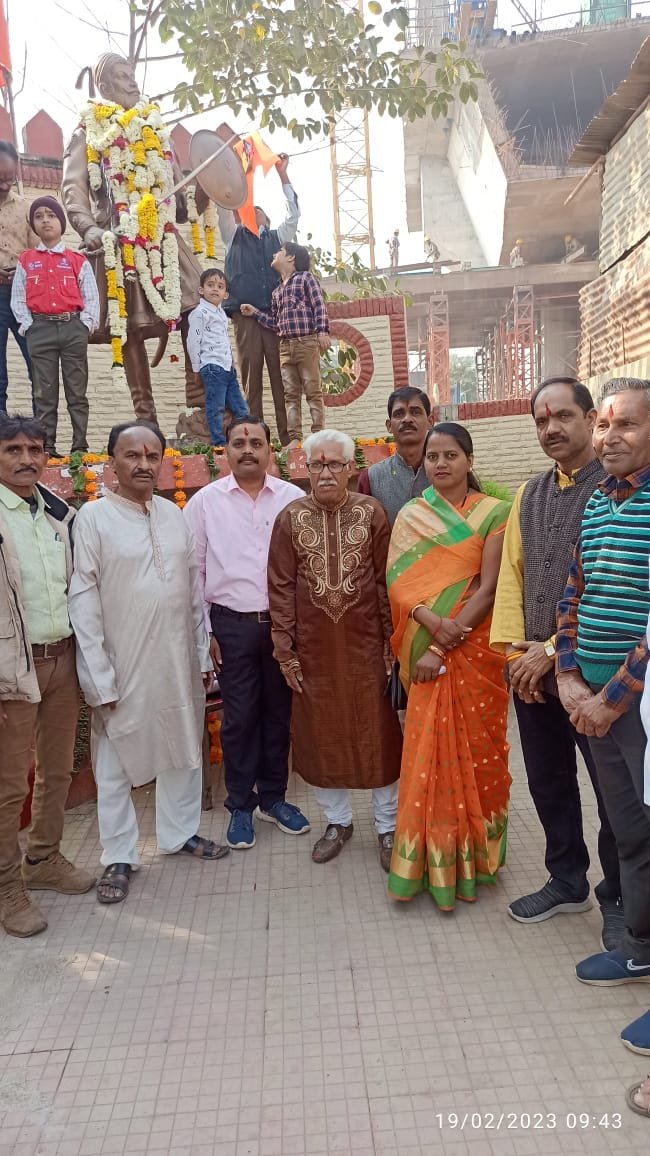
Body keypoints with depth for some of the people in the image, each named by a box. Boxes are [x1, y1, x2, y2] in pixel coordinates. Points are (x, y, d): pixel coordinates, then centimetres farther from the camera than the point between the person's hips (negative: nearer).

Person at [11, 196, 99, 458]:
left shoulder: (78, 260, 7)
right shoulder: (25, 261, 10)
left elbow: (91, 297, 5)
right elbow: (18, 298, 8)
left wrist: (85, 325, -6)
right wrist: (28, 325, -4)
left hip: (73, 328, -1)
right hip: (40, 330, 1)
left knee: (77, 391, 1)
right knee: (44, 392, 2)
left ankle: (80, 446, 5)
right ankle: (47, 447, 6)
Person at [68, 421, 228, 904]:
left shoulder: (174, 515, 6)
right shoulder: (93, 517, -8)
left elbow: (195, 588, 9)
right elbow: (84, 601, -10)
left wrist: (203, 656, 8)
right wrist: (99, 678, -13)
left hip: (179, 661, 5)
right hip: (123, 665, -4)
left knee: (184, 750, 17)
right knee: (115, 764, 8)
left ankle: (181, 833, 37)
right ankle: (119, 857, 25)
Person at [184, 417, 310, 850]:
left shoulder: (294, 498, 0)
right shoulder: (205, 501, 0)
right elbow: (193, 570, 2)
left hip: (284, 622, 1)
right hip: (232, 625, -1)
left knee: (279, 712, 12)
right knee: (239, 717, 7)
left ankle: (273, 797, 30)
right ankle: (241, 805, 23)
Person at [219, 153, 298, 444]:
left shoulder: (278, 238, 23)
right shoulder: (235, 236, 20)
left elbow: (294, 212, 14)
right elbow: (224, 205, 9)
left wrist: (282, 174, 8)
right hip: (246, 316, -1)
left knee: (281, 376, -5)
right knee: (251, 377, -6)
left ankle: (287, 436, -7)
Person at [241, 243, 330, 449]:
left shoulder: (306, 277, 6)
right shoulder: (277, 291, 22)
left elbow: (319, 306, -5)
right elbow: (275, 322, 20)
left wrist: (322, 331, -16)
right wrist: (255, 313, 10)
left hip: (307, 342, -6)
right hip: (285, 346, 6)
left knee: (313, 390, -6)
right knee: (291, 394, 1)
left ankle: (318, 435, -7)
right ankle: (295, 437, 1)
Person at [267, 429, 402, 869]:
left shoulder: (371, 512, -2)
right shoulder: (291, 518, -1)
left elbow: (386, 580, 0)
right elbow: (281, 589, 0)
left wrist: (390, 640, -2)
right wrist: (285, 650, -2)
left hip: (365, 643, -1)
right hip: (313, 648, 1)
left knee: (377, 733, 6)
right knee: (322, 734, 12)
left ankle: (388, 826, 24)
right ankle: (338, 820, 32)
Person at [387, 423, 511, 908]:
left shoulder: (493, 513, -1)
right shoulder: (411, 516, 6)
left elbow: (489, 586, -9)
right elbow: (400, 582, -3)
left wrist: (448, 641, -16)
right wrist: (433, 624, -20)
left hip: (476, 645, -1)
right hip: (426, 646, 1)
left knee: (475, 748, 7)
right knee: (431, 751, 4)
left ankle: (473, 853, 24)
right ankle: (433, 857, 18)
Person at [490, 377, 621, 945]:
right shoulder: (529, 495, 11)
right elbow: (511, 573, 10)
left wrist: (553, 649, -16)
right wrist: (514, 649, -1)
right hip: (533, 668, 6)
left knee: (614, 790, 7)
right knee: (548, 783, 17)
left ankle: (618, 899, 28)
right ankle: (568, 882, 36)